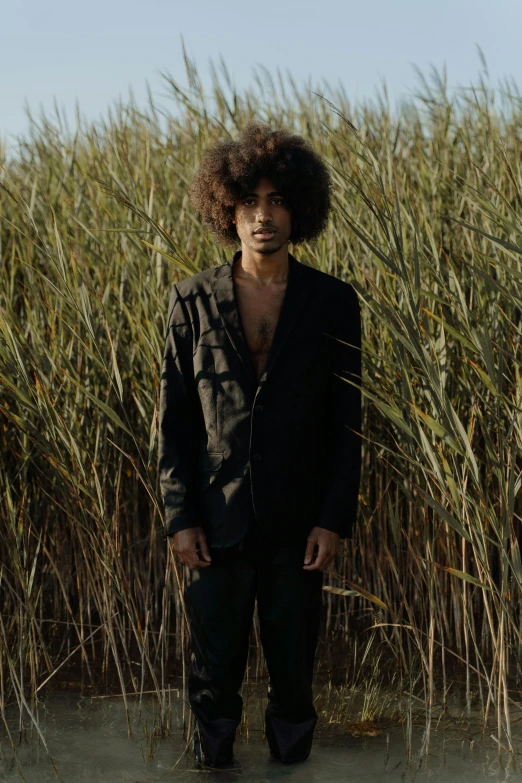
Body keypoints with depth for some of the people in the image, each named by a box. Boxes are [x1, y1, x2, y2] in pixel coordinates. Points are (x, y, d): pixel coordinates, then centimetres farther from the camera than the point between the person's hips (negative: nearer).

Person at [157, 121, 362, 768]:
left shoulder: (333, 303, -1)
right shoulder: (192, 302, 0)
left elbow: (346, 422, 1)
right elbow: (173, 417, 1)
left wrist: (334, 519, -5)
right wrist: (179, 516, -4)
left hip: (298, 525, 0)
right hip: (216, 526, 0)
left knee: (294, 670, 11)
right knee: (213, 667, 10)